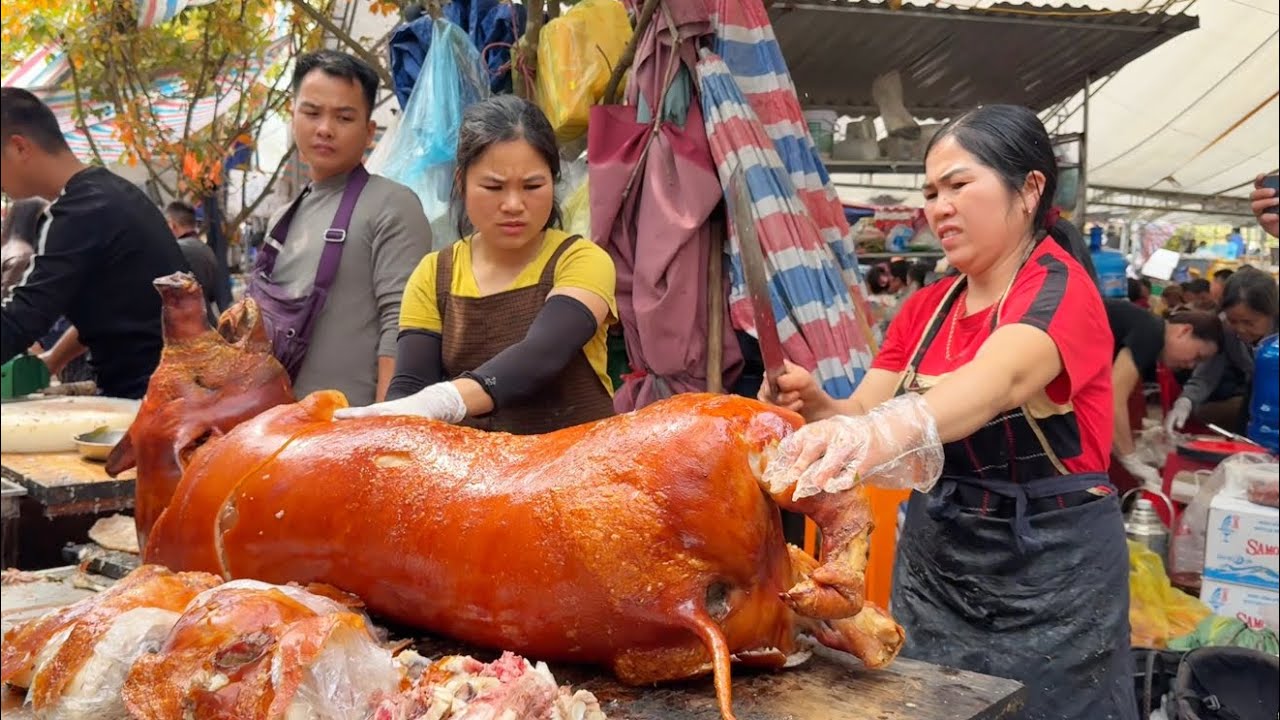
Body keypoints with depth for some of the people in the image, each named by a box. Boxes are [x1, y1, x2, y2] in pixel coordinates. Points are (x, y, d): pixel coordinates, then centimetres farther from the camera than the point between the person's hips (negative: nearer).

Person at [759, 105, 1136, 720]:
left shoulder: (1060, 289, -14)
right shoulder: (925, 308, 6)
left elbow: (994, 382, -36)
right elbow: (863, 415, -1)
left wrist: (885, 430, -54)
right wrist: (816, 406, -23)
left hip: (1051, 572, -6)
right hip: (933, 562, 6)